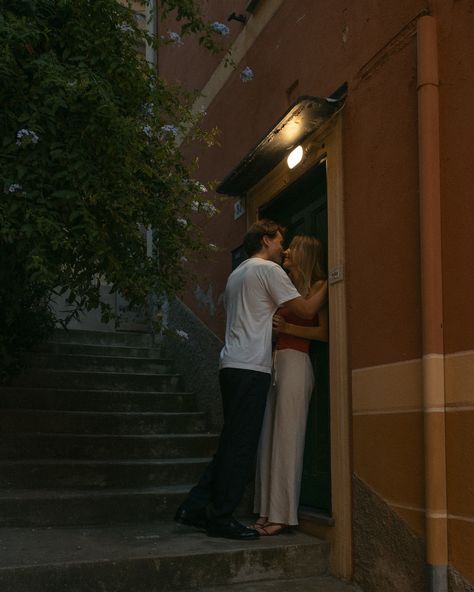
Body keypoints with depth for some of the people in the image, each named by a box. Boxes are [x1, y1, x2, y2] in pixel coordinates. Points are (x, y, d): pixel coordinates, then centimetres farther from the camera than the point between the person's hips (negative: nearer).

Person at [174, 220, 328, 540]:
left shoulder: (236, 274, 24)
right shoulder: (269, 269, -3)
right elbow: (307, 310, -3)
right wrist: (327, 286, 10)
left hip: (232, 366, 9)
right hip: (251, 367, -9)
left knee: (232, 442, 12)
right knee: (241, 445, -5)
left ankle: (194, 508, 14)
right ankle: (221, 517, 0)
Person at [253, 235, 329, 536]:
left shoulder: (318, 285, 1)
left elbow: (325, 332, -8)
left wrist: (287, 327, -14)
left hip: (295, 363, -8)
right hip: (273, 363, 8)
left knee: (287, 438, -8)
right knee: (269, 439, 5)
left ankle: (283, 514, -3)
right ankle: (269, 511, 10)